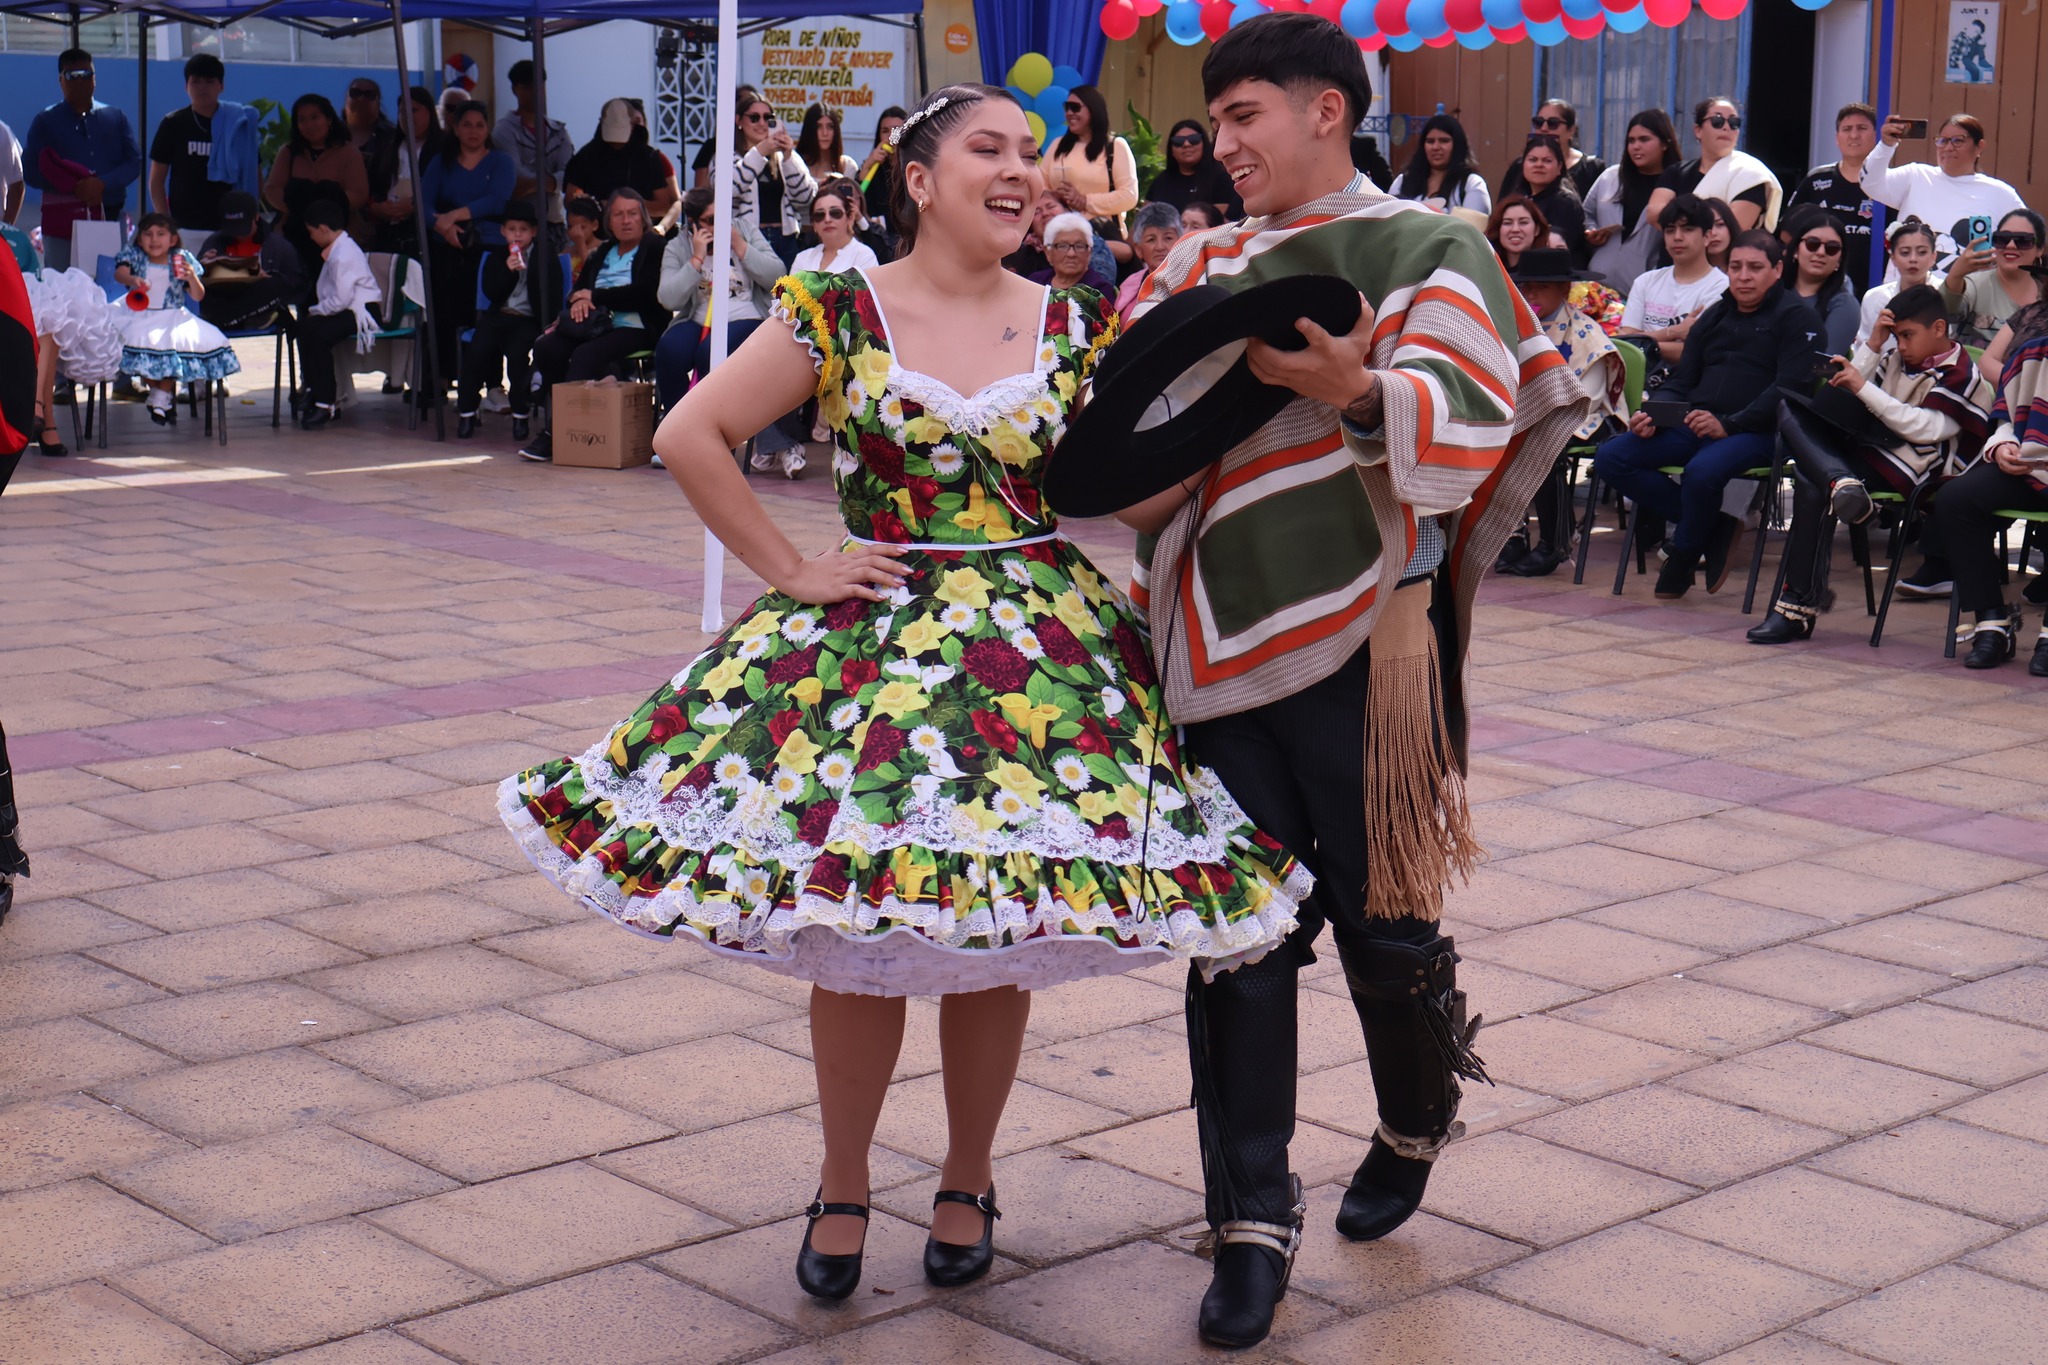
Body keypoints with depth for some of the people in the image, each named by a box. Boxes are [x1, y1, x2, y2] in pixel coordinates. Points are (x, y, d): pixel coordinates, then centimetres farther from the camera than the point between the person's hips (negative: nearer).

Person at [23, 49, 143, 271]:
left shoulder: (115, 118, 15)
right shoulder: (46, 122, 11)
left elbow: (135, 162, 7)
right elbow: (29, 171, 3)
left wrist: (102, 184, -12)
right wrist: (73, 186, -12)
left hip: (109, 219, 1)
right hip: (62, 220, -1)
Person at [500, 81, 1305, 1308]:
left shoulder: (1077, 327, 4)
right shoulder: (838, 314, -3)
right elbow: (692, 434, -2)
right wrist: (790, 572, -4)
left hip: (1042, 651, 2)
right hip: (868, 648, -1)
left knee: (999, 931, 5)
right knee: (856, 931, 1)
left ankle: (968, 1182, 25)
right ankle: (844, 1187, 21)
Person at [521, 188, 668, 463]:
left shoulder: (655, 249, 2)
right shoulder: (601, 254, 24)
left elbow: (643, 294, -11)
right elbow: (579, 290, 20)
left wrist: (593, 296, -6)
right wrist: (578, 301, -6)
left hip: (636, 330, -7)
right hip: (596, 326, 7)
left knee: (585, 355, -33)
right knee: (545, 347, -20)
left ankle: (556, 433, -30)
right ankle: (548, 426, -22)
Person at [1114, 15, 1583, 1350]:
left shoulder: (1430, 253, 2)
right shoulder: (1205, 267, 16)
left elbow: (1466, 429, -12)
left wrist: (1353, 390, -29)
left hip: (1363, 641, -3)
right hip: (1224, 639, 4)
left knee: (1383, 919, 5)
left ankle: (1417, 1128, 35)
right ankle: (1255, 1217, 9)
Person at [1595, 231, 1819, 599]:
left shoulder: (1795, 317, 2)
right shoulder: (1715, 317, 23)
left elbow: (1790, 388, -11)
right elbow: (1681, 382, 21)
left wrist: (1728, 424, -24)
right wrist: (1653, 416, -3)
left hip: (1755, 431, -7)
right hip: (1691, 425, 7)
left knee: (1702, 471, -38)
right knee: (1611, 457, -14)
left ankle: (1684, 557, -7)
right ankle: (1714, 527, -9)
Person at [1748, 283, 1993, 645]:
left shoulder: (1959, 375, -2)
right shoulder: (1897, 358, 21)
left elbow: (1925, 428, -16)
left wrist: (1863, 388, -19)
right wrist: (1873, 345, 6)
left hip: (1907, 469, -9)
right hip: (1868, 445, 9)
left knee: (1812, 484, -31)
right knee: (1790, 408, -6)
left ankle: (1800, 605, -29)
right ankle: (1840, 481, -32)